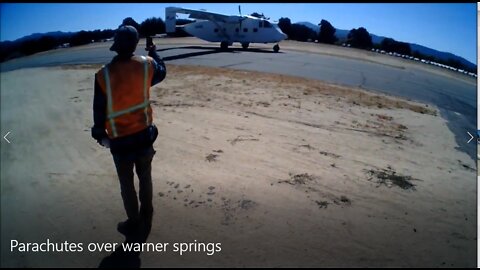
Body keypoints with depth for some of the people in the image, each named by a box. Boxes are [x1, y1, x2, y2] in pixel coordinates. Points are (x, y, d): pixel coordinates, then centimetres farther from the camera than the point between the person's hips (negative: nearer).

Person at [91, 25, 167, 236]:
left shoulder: (104, 75, -15)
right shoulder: (147, 65, -10)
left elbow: (99, 110, -7)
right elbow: (162, 73, 14)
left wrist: (100, 135, 8)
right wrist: (154, 52, 31)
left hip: (120, 140, -3)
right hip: (144, 134, 3)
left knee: (126, 183, 13)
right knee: (145, 176, 22)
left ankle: (133, 223, 28)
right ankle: (146, 213, 40)